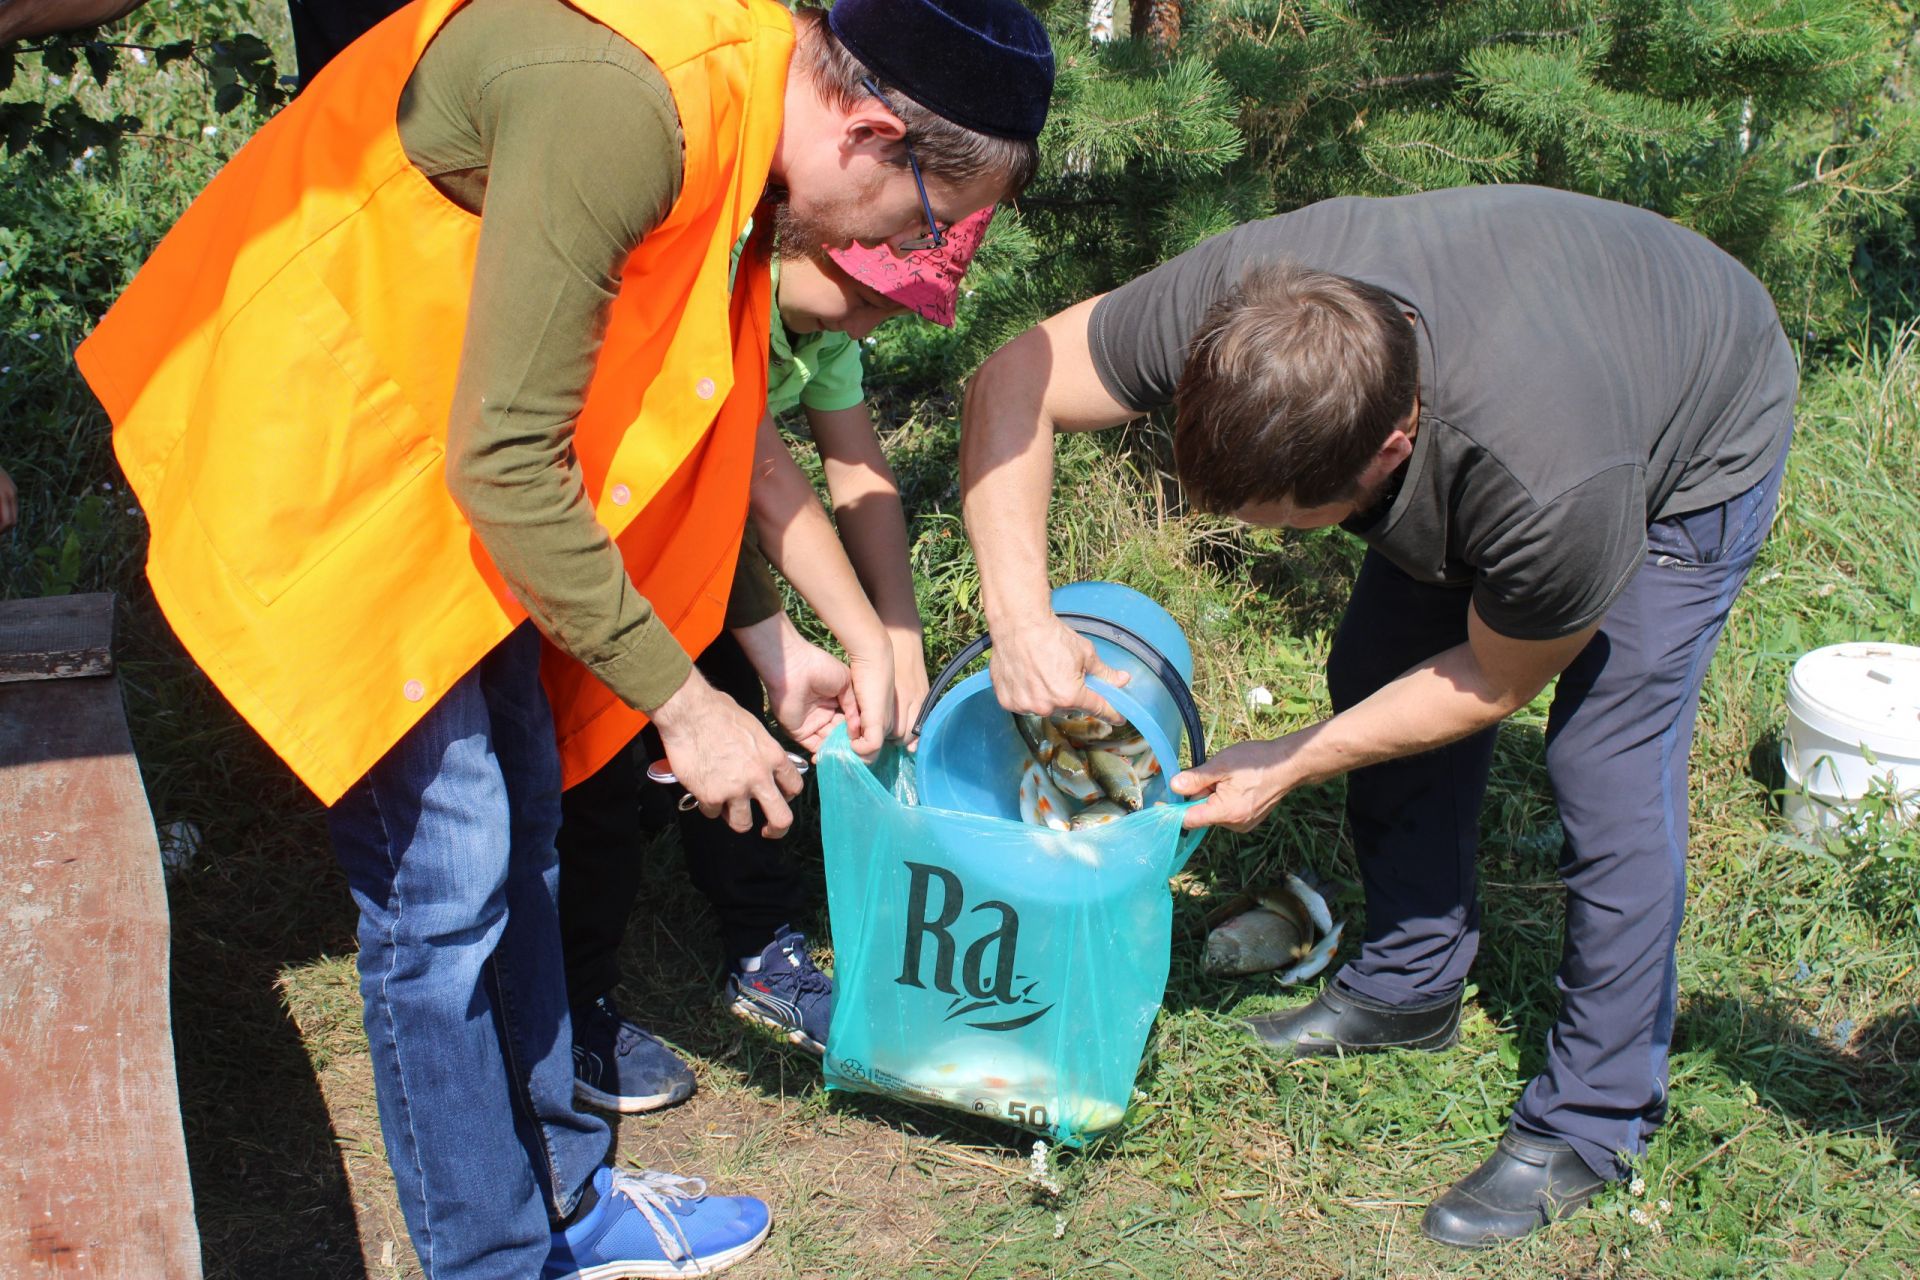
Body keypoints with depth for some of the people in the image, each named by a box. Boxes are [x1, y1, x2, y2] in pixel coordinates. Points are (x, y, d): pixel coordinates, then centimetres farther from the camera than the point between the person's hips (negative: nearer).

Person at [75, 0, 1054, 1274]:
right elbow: (505, 463, -28)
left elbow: (690, 414, 11)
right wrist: (681, 701, -18)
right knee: (444, 879, -4)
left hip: (447, 451, 9)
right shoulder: (617, 106, -32)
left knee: (519, 828, 14)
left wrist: (767, 640, 13)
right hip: (315, 454, -9)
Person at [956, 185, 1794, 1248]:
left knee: (1608, 774, -13)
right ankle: (1412, 982, 26)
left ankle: (1593, 1121, 6)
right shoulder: (1238, 296, -35)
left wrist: (1287, 764, -20)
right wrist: (1019, 613, -32)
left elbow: (1495, 681, -23)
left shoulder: (1551, 491, -45)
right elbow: (1013, 385, -22)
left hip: (1696, 443, -5)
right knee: (1377, 673, 4)